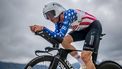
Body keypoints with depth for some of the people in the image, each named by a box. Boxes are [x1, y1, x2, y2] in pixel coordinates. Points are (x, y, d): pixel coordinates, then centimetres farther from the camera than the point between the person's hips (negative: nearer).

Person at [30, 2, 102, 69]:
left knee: (85, 56, -20)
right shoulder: (59, 22, -3)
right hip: (84, 29, 8)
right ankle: (83, 63, 1)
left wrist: (43, 28, -39)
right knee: (65, 41, -9)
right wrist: (42, 29, -22)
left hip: (94, 26, -8)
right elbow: (56, 37, -13)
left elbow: (60, 35, -37)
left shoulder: (68, 14, -28)